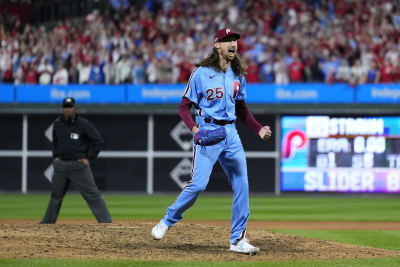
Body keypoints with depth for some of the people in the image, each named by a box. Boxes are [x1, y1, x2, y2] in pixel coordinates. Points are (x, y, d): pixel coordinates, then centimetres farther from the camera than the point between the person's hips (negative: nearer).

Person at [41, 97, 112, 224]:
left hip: (78, 164, -5)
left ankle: (106, 222, -11)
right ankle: (47, 222, 26)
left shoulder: (84, 124, -8)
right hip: (60, 164, 5)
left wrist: (89, 158, -10)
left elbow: (98, 141, -5)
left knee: (92, 194, -9)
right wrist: (55, 156, 12)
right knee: (56, 195, 14)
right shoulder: (57, 124, 8)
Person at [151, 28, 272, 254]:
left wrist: (259, 129, 6)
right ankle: (168, 221, 9)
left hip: (231, 133, 6)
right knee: (198, 184, -14)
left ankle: (238, 240, 7)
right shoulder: (202, 73, -6)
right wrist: (194, 127, -21)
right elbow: (184, 106, -4)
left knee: (242, 185, 0)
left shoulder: (238, 75, 11)